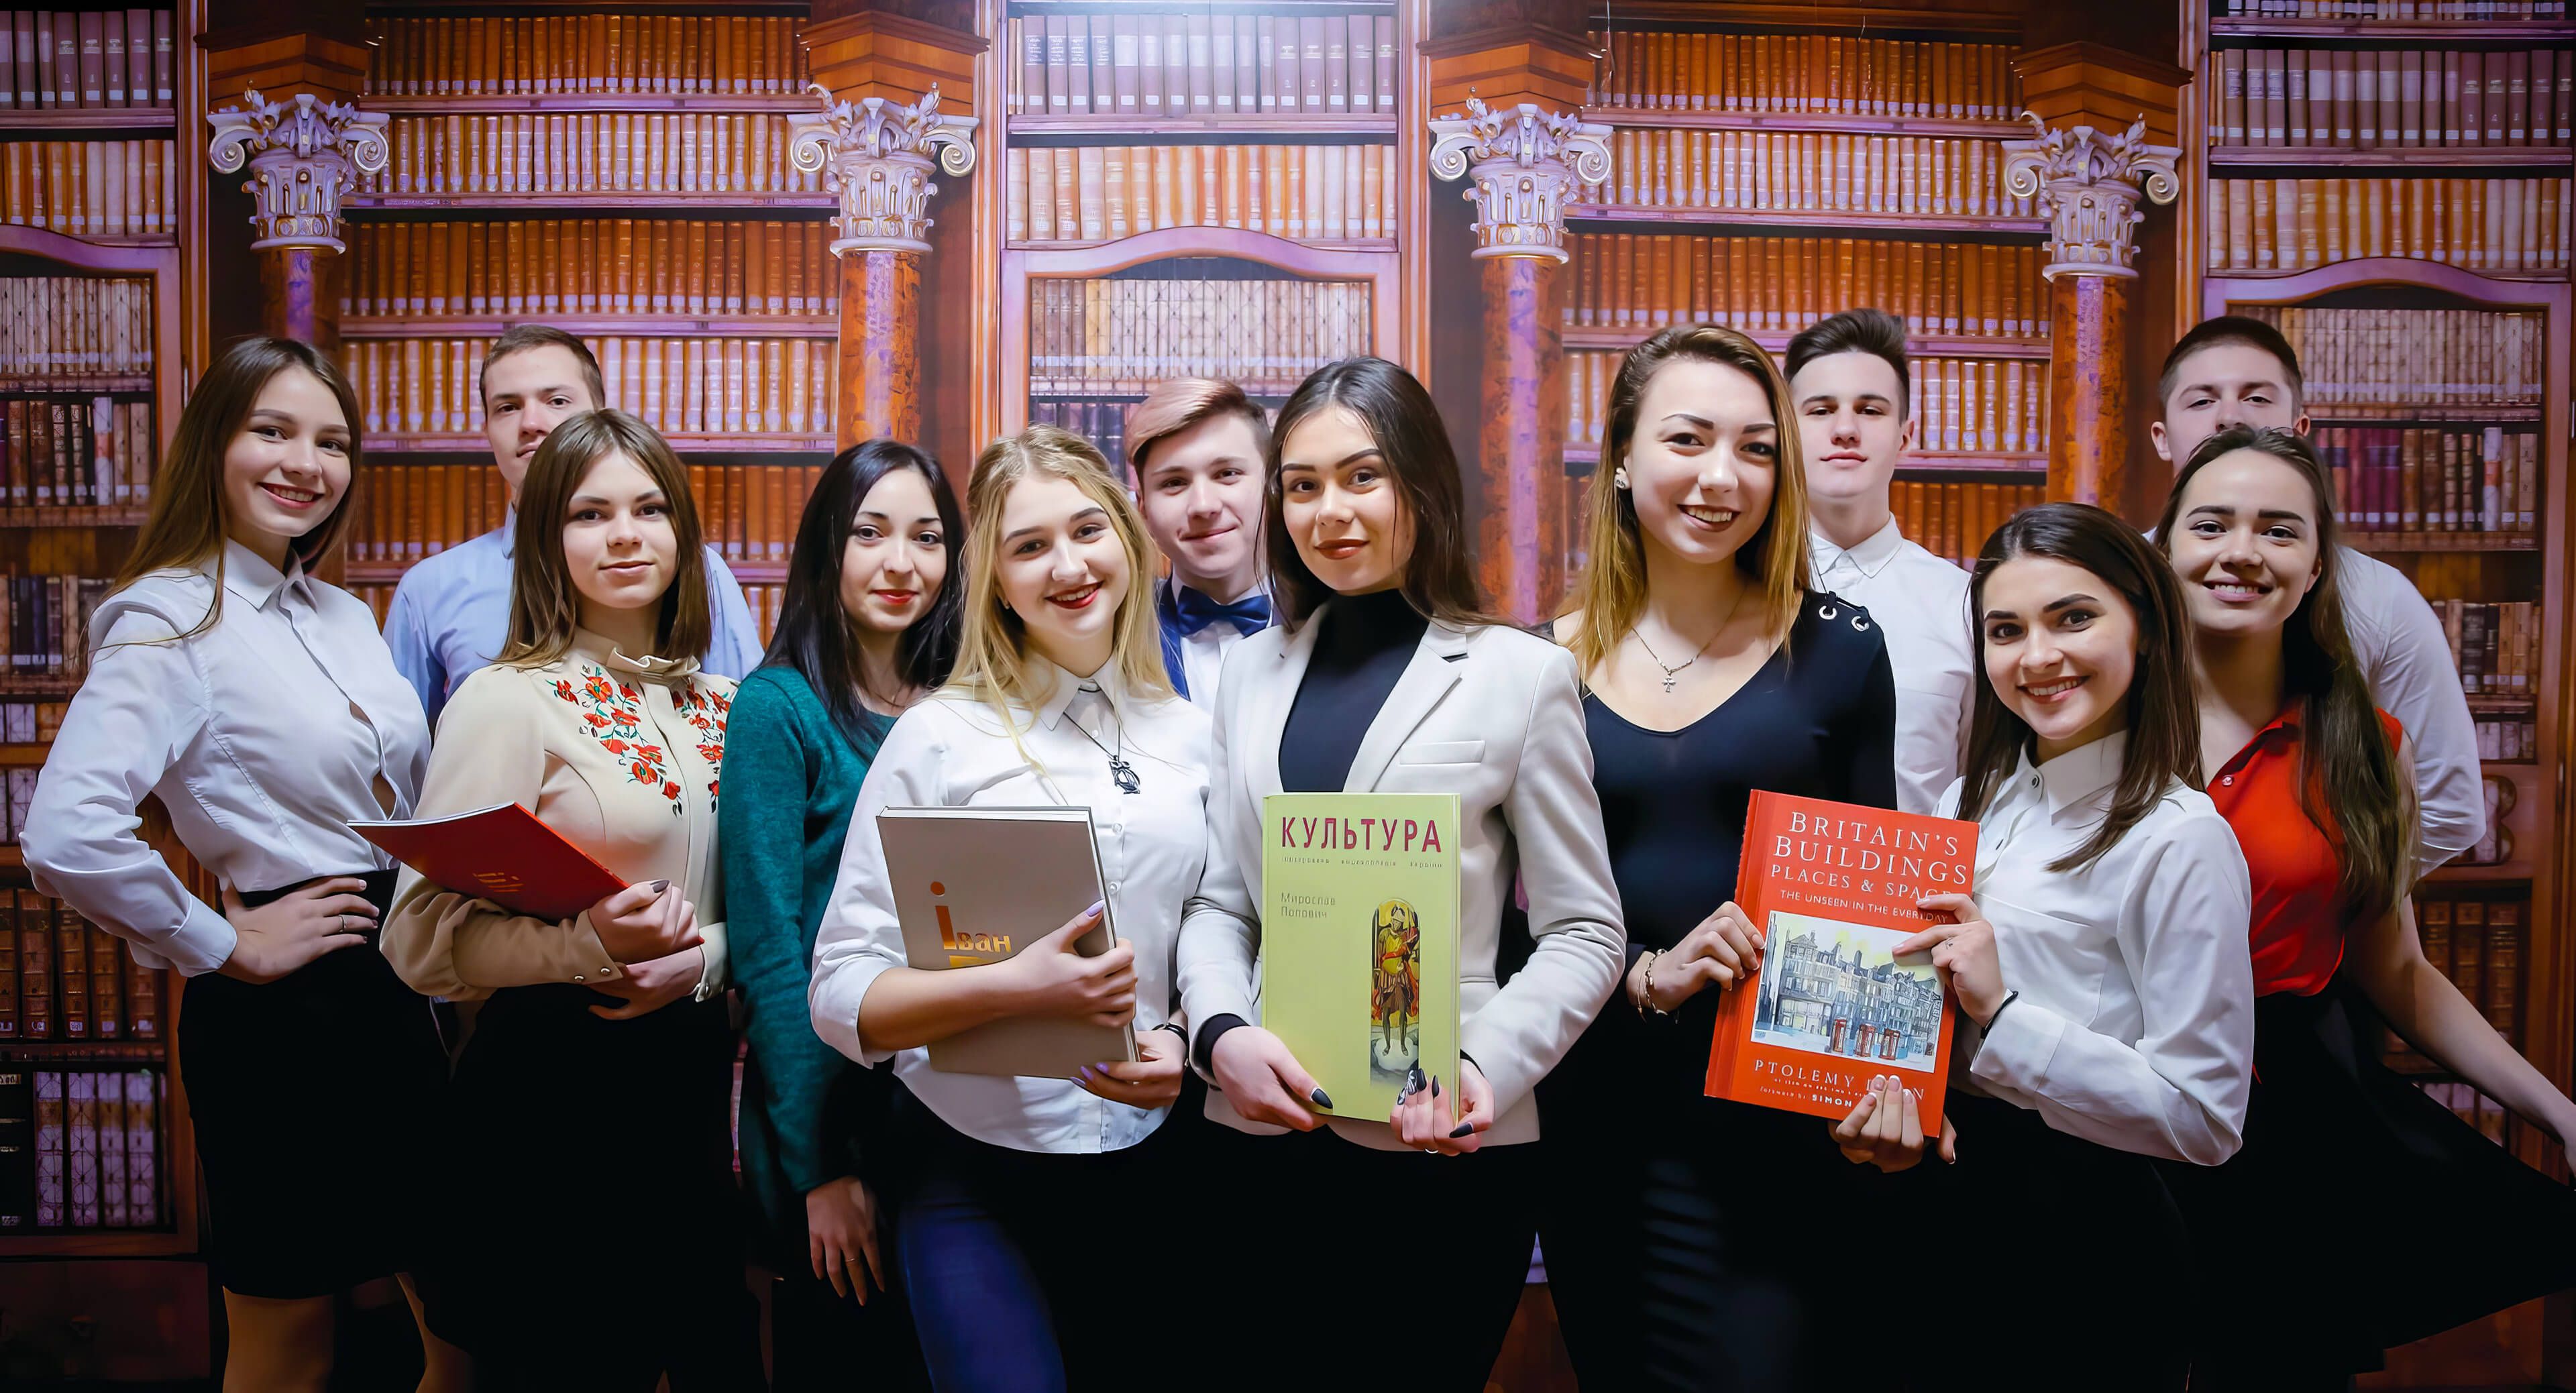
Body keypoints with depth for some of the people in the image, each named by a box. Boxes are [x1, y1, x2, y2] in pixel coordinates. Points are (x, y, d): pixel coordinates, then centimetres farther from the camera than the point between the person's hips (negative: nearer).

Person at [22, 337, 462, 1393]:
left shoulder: (344, 615, 12)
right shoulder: (170, 621, -11)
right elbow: (66, 838, -24)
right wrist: (224, 944, -14)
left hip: (397, 989, 7)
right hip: (279, 1016, -7)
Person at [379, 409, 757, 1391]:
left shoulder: (719, 709, 8)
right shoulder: (508, 700, -9)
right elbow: (422, 938, -13)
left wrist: (700, 956, -7)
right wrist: (592, 944, -28)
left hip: (692, 1079, 6)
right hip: (551, 1085, -5)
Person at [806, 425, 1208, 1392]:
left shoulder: (1195, 736, 4)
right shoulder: (939, 737, -6)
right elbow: (842, 995, -9)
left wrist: (1186, 1040, -7)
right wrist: (1014, 989, -24)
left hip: (1148, 1165, 4)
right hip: (972, 1179, -3)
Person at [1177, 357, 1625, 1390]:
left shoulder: (1522, 674, -2)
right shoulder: (1253, 669, 10)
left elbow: (1584, 932, -2)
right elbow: (1218, 901, 10)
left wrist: (1484, 1065, -17)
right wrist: (1222, 1033, -10)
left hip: (1440, 1152, -3)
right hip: (1260, 1145, 4)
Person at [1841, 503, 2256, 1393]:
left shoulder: (2179, 840, -16)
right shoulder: (1972, 802, 5)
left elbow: (2204, 1118, -19)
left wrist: (2002, 1012, -24)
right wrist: (1884, 1106, -7)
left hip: (2081, 1246, -6)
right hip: (1944, 1201, 6)